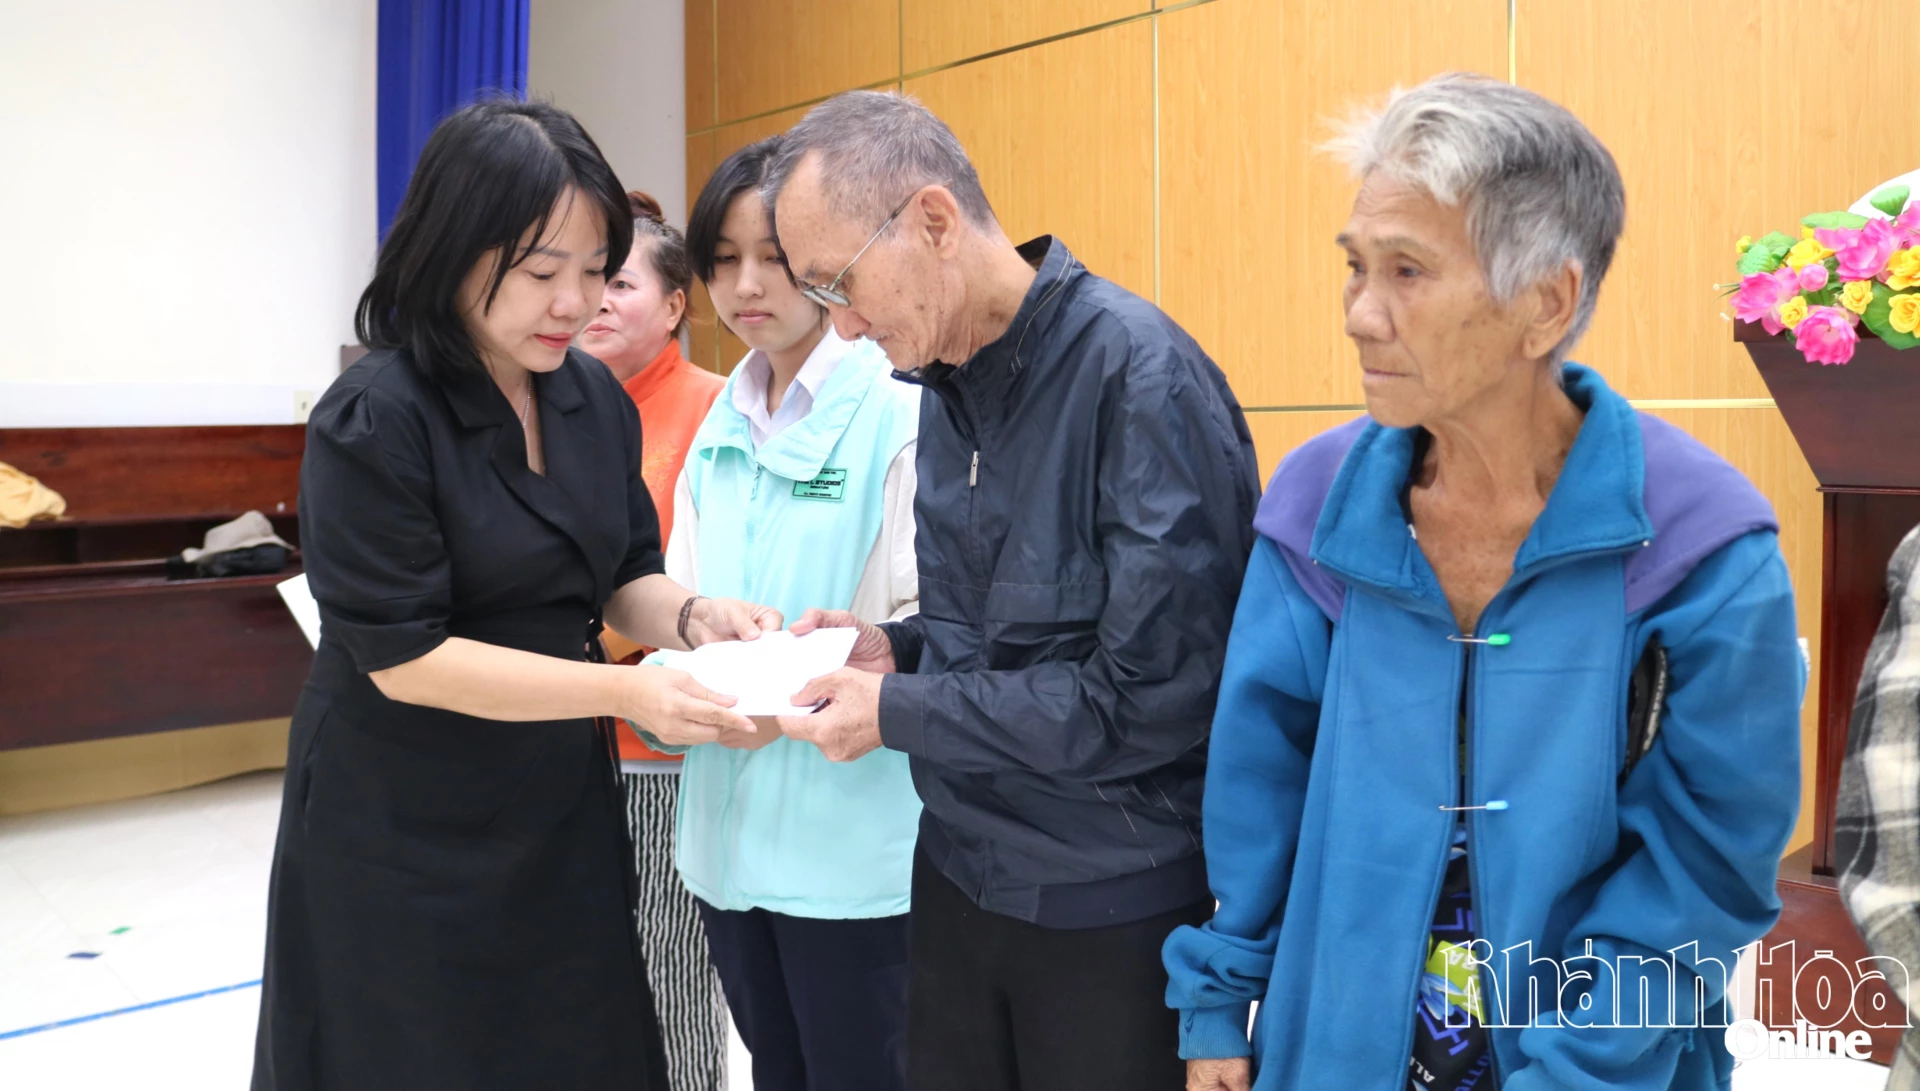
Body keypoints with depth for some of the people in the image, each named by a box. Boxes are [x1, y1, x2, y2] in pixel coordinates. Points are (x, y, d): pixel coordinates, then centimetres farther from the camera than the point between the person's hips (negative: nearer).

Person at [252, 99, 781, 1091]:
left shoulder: (595, 398, 0)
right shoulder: (373, 423, -17)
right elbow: (402, 656, -19)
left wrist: (692, 617, -14)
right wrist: (624, 693, -24)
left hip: (562, 804, 5)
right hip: (402, 830, -5)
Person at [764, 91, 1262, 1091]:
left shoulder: (1139, 374, -20)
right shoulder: (946, 383, 5)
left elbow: (1153, 692, -24)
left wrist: (900, 712, -16)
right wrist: (898, 647, -3)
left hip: (1117, 908, -7)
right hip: (961, 870, 7)